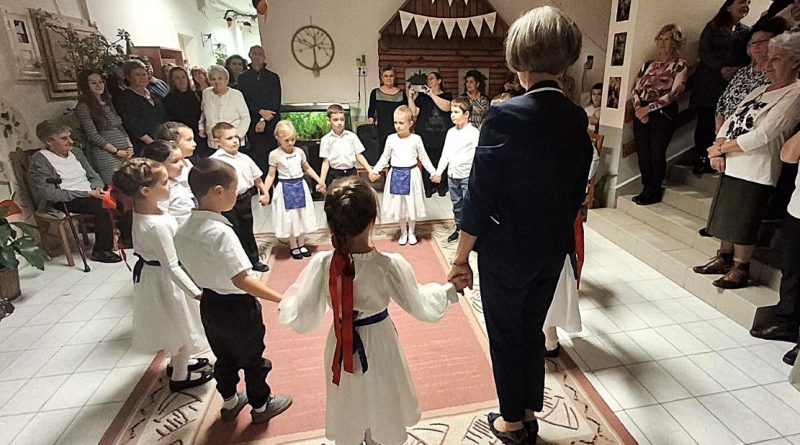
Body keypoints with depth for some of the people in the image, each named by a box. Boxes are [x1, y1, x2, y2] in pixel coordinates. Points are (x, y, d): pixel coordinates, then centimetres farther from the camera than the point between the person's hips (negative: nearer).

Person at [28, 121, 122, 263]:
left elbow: (94, 176, 18)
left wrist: (97, 188, -7)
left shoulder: (75, 152, 14)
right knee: (102, 205, -32)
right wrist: (87, 193, -22)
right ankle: (100, 251, -20)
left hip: (89, 194, 6)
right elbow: (49, 193, -17)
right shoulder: (39, 161, -7)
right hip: (62, 202, -6)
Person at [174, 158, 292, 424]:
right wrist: (281, 299, -30)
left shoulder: (182, 231, -5)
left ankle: (230, 403, 47)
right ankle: (261, 405, 36)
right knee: (252, 359, 16)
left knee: (224, 358, 27)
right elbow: (241, 280, -31)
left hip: (209, 304, 7)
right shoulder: (220, 232, -29)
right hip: (237, 306, -7)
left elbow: (192, 269, 7)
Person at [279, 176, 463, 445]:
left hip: (341, 348, 2)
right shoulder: (389, 265, -27)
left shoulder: (322, 265, -23)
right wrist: (451, 289, 4)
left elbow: (299, 319, -14)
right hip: (379, 345, -1)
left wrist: (289, 299, 7)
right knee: (382, 411, 29)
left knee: (348, 420, 29)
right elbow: (422, 307, -12)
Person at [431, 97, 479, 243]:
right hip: (452, 175, 7)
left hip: (468, 176, -6)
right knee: (456, 205, 18)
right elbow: (445, 154, 13)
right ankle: (459, 228, 32)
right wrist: (438, 172, 12)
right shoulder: (451, 132, 8)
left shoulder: (474, 133, -12)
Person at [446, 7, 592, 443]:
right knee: (532, 330, 23)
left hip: (505, 251, -5)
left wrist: (461, 258, -9)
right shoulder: (577, 118, -2)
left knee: (505, 336, 15)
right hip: (554, 249, 6)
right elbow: (577, 190, 6)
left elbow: (479, 196, -19)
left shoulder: (505, 115, -20)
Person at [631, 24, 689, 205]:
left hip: (664, 113, -4)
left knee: (657, 153, -3)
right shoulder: (647, 64, 16)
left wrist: (650, 107, -16)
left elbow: (675, 92, -9)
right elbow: (636, 88, 10)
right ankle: (646, 189, 15)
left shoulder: (680, 65, 2)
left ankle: (654, 192, 12)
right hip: (641, 113, 4)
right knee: (642, 152, 2)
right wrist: (638, 108, -8)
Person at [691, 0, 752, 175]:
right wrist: (721, 68, -18)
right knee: (704, 121, -4)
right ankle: (701, 159, 5)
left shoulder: (746, 32, 16)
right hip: (708, 82, -2)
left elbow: (749, 57, 10)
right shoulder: (713, 26, 8)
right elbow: (704, 51, -4)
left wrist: (738, 70, -13)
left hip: (732, 84, 2)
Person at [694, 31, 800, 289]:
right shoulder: (760, 91, 16)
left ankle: (740, 269, 13)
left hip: (756, 172, -8)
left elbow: (763, 135, -18)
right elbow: (730, 121, 10)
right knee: (726, 216, 14)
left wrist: (721, 148, -11)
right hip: (732, 167, 8)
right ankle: (724, 259, 27)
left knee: (743, 222, -1)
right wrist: (718, 151, -6)